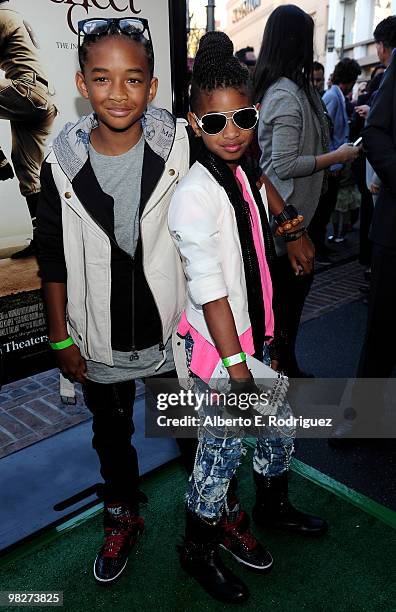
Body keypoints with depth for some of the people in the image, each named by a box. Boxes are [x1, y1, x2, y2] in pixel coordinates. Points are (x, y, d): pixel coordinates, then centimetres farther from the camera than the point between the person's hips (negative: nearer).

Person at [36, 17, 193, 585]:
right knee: (111, 434, 23)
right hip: (100, 338, 2)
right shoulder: (63, 162, -9)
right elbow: (54, 258, -3)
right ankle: (123, 519, 52)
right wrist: (61, 337, -1)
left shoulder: (181, 145, -11)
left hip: (174, 325, -1)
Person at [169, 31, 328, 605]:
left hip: (253, 333, 9)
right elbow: (209, 291, -24)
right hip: (217, 344, -8)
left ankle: (273, 505, 50)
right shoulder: (196, 194, -21)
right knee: (223, 449, 6)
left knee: (279, 426, 22)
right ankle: (198, 551, 33)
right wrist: (238, 369, -23)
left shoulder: (242, 175, 7)